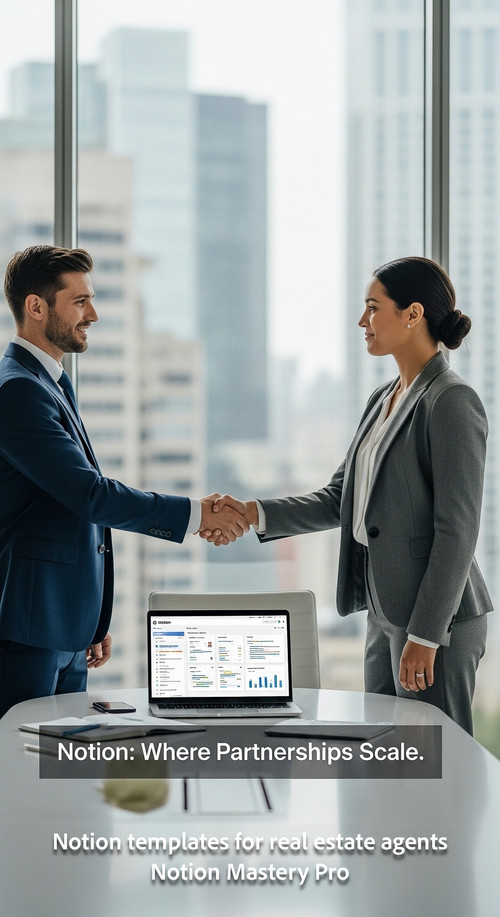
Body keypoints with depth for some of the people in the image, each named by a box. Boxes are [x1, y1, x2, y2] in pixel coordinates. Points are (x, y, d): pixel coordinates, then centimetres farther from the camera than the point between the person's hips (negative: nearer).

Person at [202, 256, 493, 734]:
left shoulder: (452, 401, -14)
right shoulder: (383, 399, 14)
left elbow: (457, 531, -18)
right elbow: (338, 499, 14)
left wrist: (425, 634, -19)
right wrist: (255, 513, 2)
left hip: (436, 619, -9)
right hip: (386, 612, 9)